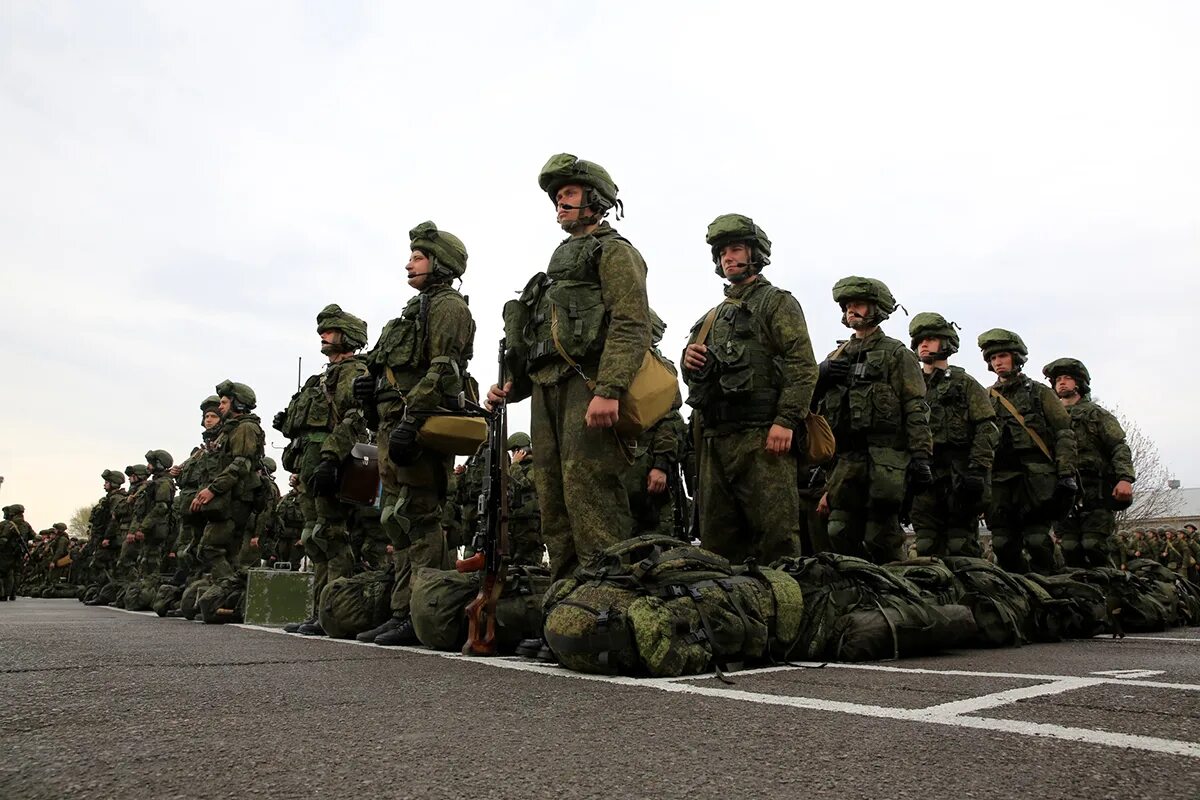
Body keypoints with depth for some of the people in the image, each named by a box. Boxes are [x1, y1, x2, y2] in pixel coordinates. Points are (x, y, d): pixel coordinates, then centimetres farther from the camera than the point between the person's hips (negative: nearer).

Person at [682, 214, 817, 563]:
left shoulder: (777, 302, 5)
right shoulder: (713, 317, 26)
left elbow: (803, 366, -7)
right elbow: (694, 378, 28)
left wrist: (786, 420, -19)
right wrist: (689, 362, 4)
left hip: (763, 437, -7)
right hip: (714, 439, 7)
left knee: (775, 534, -8)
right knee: (716, 538, 9)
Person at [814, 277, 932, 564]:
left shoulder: (896, 354, 5)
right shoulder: (837, 357, 20)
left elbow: (915, 409, -3)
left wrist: (920, 456, -13)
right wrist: (821, 377, -1)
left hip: (885, 460, -5)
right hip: (846, 459, 5)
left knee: (881, 539, -6)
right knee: (841, 535, 3)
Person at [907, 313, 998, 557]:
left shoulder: (965, 384, 7)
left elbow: (986, 430, -2)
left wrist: (977, 470, -14)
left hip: (958, 473, -4)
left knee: (961, 547, -4)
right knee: (926, 547, 4)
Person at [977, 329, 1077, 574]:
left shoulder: (1040, 392, 10)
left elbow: (1064, 434, 4)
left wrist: (1066, 473, -6)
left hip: (1035, 477, -3)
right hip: (999, 479, 3)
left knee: (1036, 539, -10)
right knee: (1003, 544, 1)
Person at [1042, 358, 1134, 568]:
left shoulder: (1096, 414, 11)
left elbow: (1119, 448, -1)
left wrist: (1125, 478, -17)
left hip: (1095, 492, -3)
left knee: (1094, 545, -13)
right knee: (1070, 550, -2)